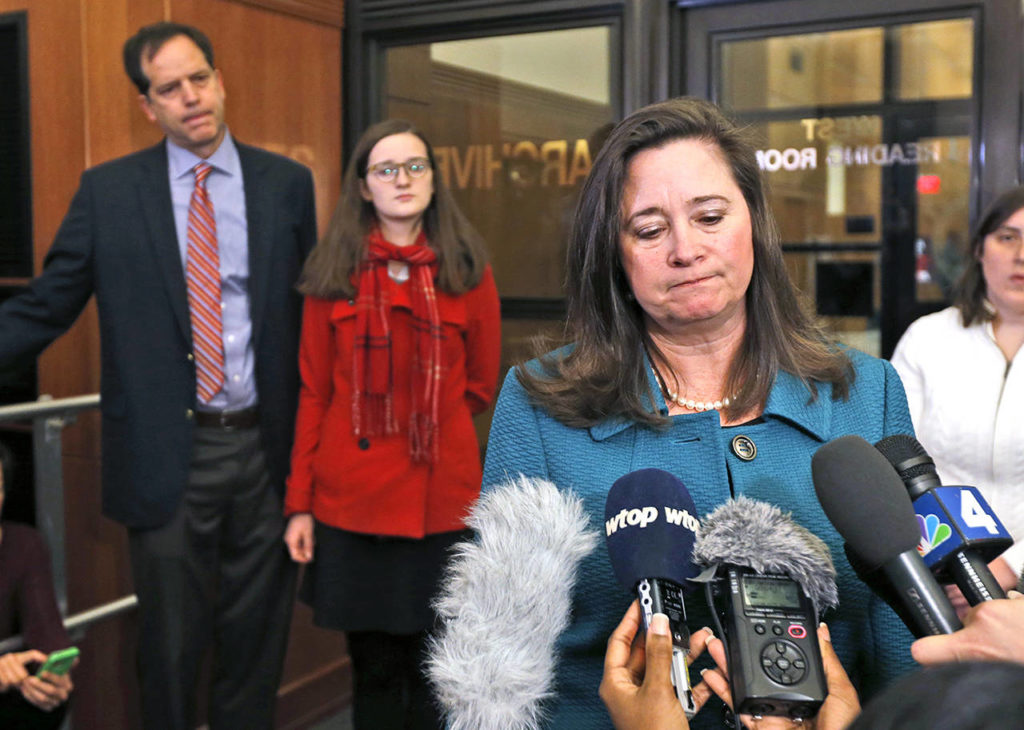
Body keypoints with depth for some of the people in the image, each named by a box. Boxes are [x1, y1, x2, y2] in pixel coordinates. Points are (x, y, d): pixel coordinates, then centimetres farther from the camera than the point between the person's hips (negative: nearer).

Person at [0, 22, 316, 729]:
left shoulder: (287, 183, 3)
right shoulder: (108, 191, 0)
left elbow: (310, 308, 5)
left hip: (266, 447, 1)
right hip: (166, 454, -1)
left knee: (256, 640, 15)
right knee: (172, 646, 12)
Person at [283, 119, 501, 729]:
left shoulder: (467, 271, 3)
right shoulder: (334, 274, 3)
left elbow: (481, 386, 11)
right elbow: (314, 394, 2)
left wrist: (424, 426, 8)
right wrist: (300, 503, -1)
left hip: (440, 502, 0)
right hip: (351, 503, 0)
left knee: (433, 676, 8)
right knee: (373, 669, 10)